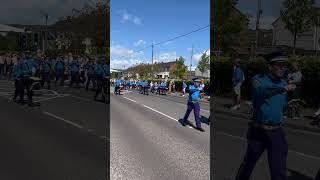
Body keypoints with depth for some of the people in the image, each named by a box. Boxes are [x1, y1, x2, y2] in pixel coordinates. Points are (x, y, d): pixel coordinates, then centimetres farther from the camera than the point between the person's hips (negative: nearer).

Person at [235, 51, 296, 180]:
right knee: (249, 162, 16)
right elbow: (261, 91, -32)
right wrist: (282, 89, -43)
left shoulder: (284, 83, 7)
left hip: (276, 132, 3)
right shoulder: (258, 79, -8)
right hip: (258, 130, -3)